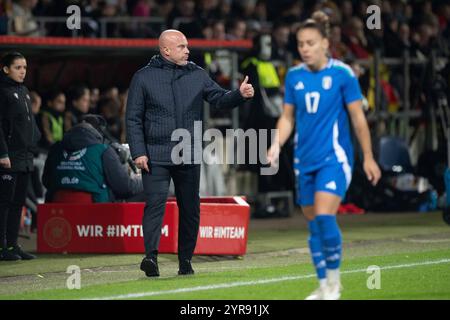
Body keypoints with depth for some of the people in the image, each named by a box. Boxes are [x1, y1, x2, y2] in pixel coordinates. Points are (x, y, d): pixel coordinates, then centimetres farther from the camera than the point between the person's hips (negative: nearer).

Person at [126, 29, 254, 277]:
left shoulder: (197, 75, 10)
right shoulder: (143, 77, 2)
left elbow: (220, 99, 7)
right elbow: (133, 118, 1)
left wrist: (240, 95, -14)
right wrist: (138, 152, -7)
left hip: (189, 156, 4)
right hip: (156, 155, -3)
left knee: (190, 209, 7)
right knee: (155, 203, -16)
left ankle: (185, 261, 17)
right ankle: (151, 255, -25)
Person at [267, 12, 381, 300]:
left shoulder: (342, 73, -7)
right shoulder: (294, 76, 6)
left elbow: (358, 117, -2)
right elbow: (287, 117, 13)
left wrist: (368, 157, -2)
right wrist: (277, 144, -5)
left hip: (334, 157, -5)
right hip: (305, 160, 5)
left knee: (324, 216, -20)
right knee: (314, 223, 8)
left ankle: (334, 280, -5)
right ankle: (324, 287, 17)